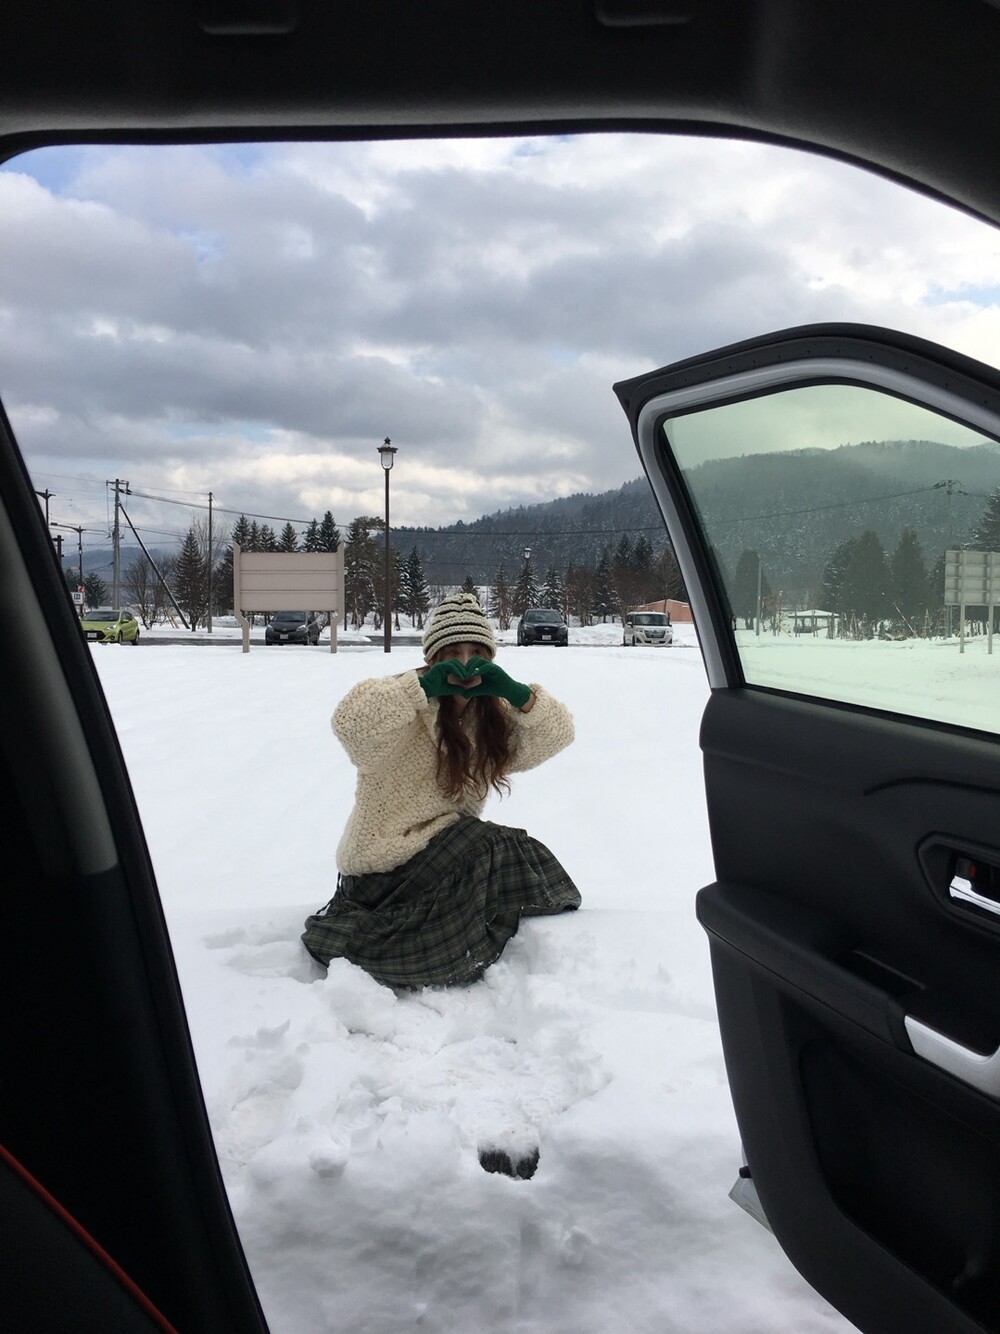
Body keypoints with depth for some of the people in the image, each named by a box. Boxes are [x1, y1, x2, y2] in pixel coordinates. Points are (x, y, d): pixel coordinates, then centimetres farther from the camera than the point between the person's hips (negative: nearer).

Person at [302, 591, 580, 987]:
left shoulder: (492, 716, 6)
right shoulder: (408, 704, -15)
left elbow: (556, 734, -4)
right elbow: (350, 722, -34)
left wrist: (514, 692, -21)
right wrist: (425, 685, -37)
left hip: (448, 855, 8)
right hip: (385, 862, -8)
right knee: (496, 852, -22)